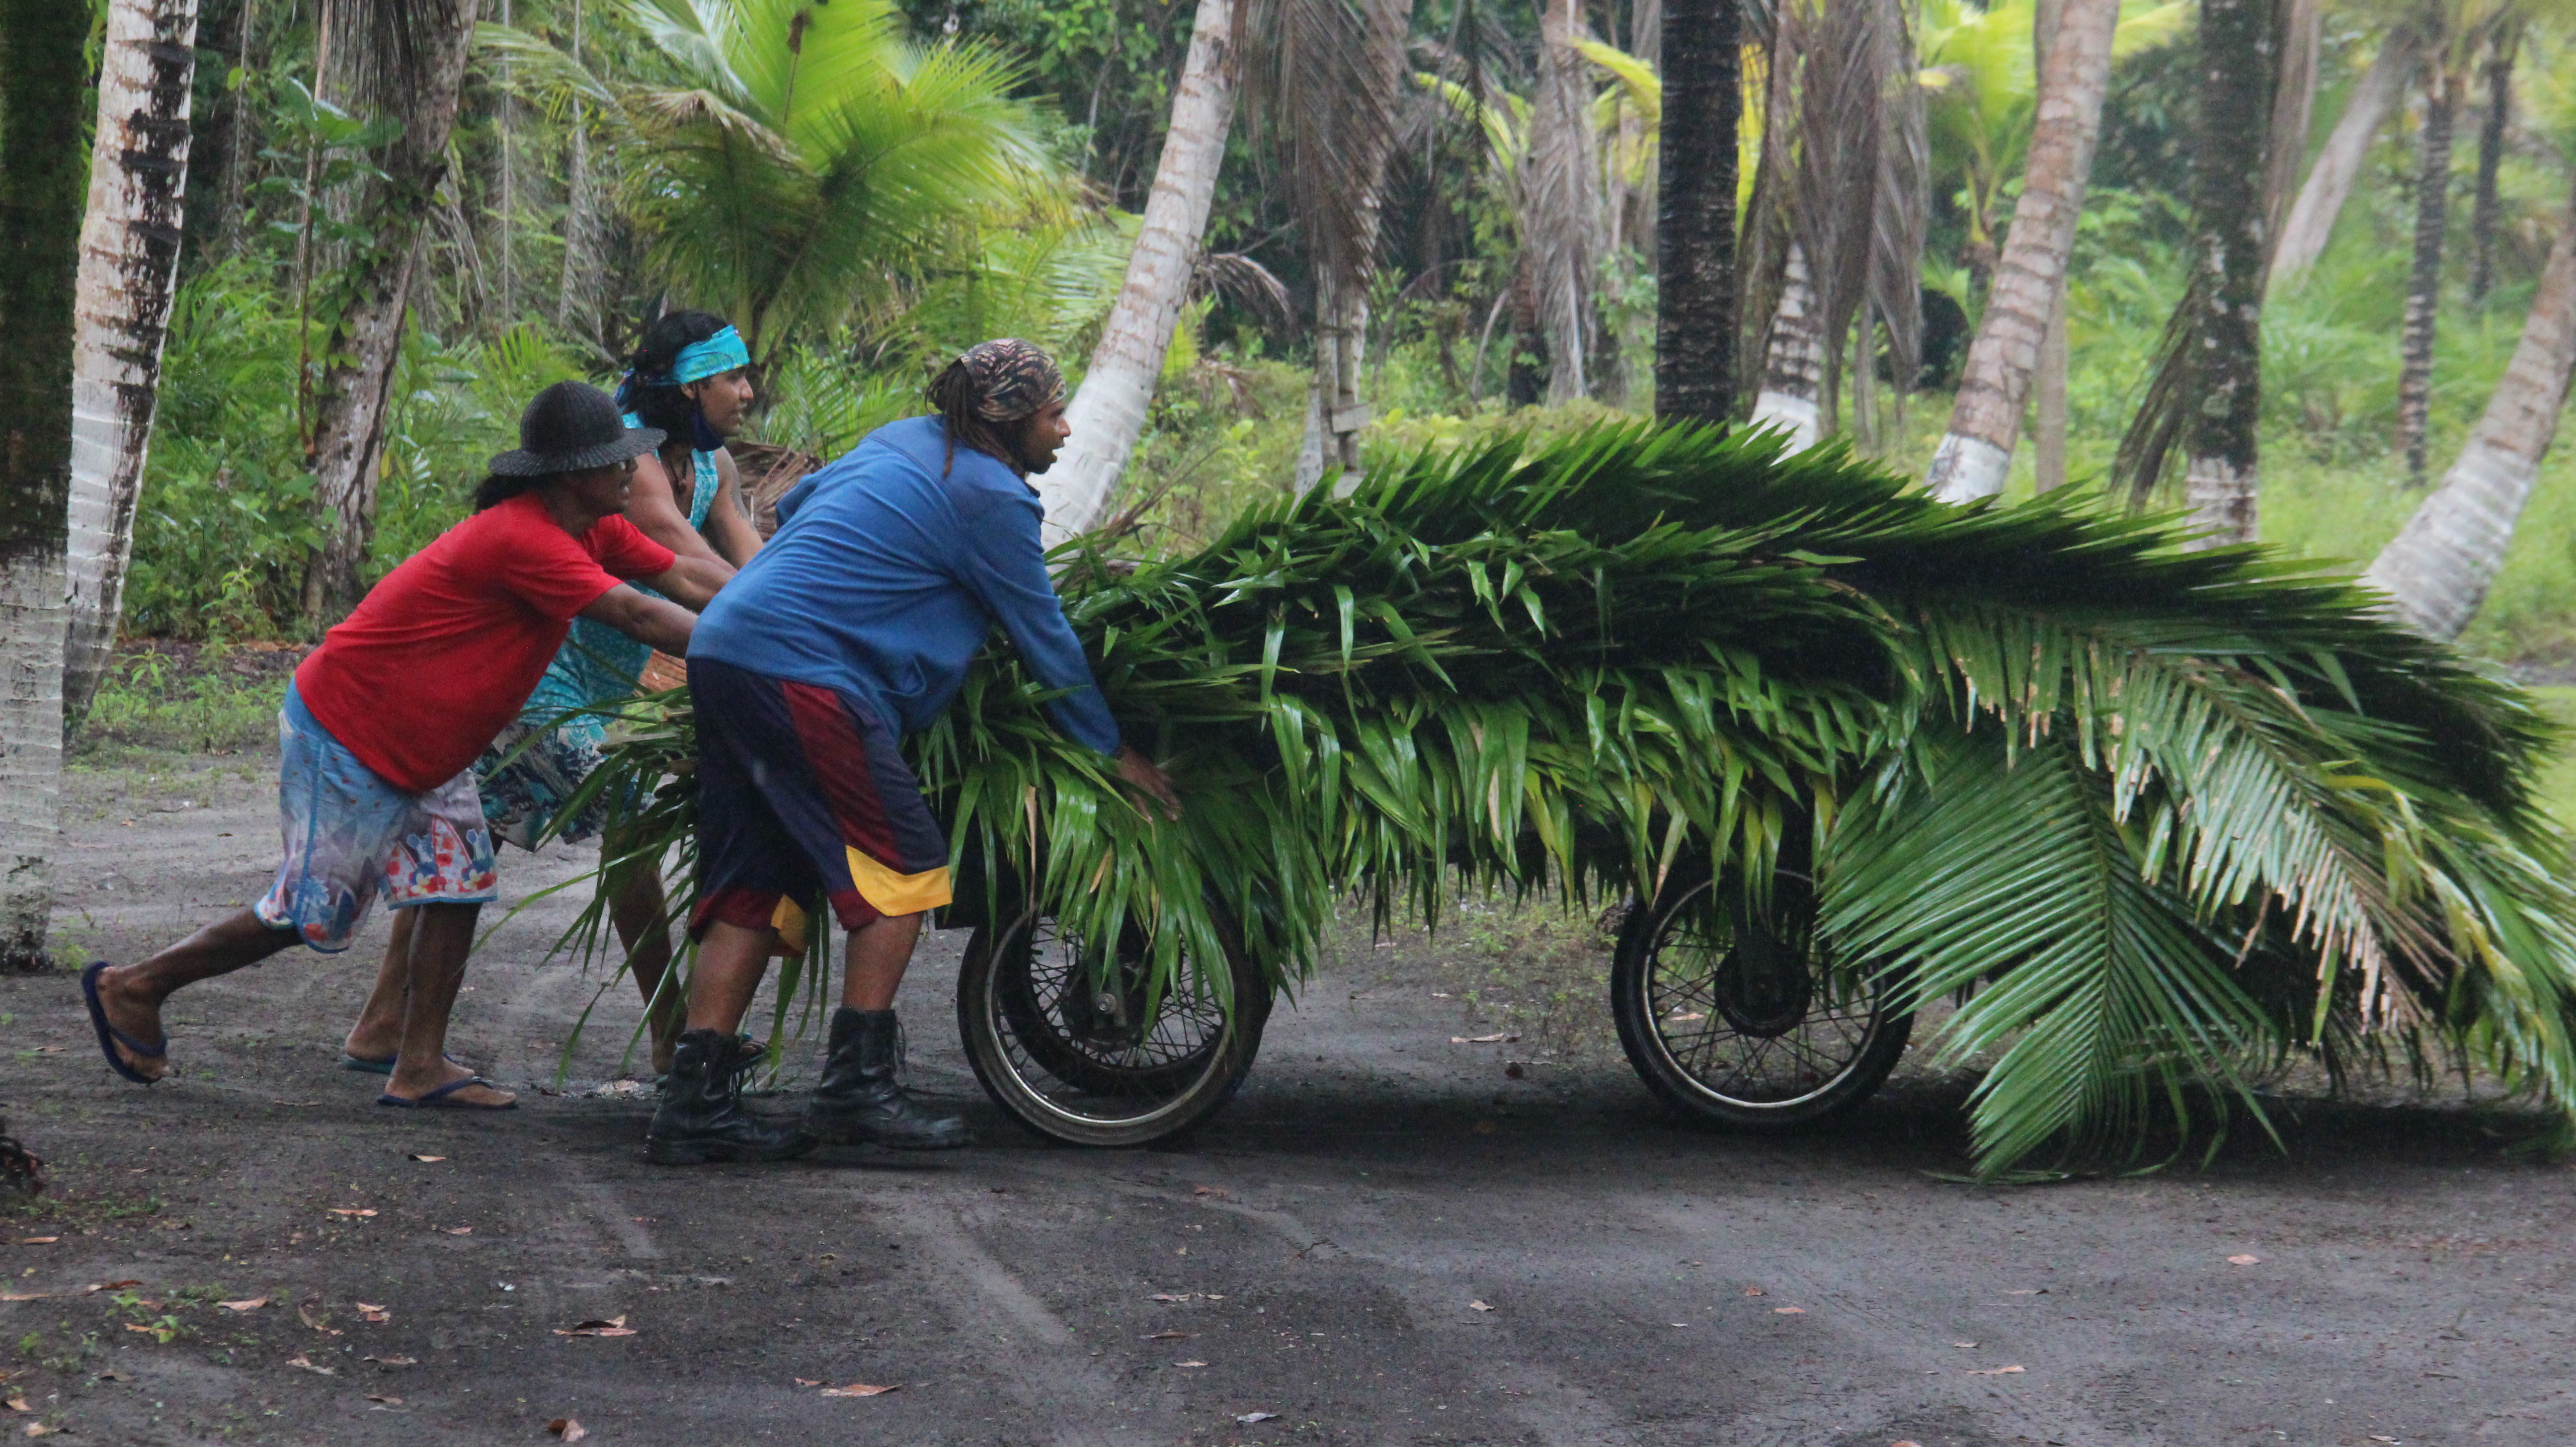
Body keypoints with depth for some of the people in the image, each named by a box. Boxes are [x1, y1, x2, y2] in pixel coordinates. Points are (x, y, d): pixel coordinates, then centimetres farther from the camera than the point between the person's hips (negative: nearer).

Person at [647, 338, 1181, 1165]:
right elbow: (1044, 635, 2)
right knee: (904, 866, -2)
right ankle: (857, 1087, -4)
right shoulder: (991, 497, -4)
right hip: (803, 676, -9)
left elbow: (794, 506, 36)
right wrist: (1111, 752, 12)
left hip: (722, 653, 9)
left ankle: (695, 1105, 5)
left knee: (749, 886, 9)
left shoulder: (902, 443, 21)